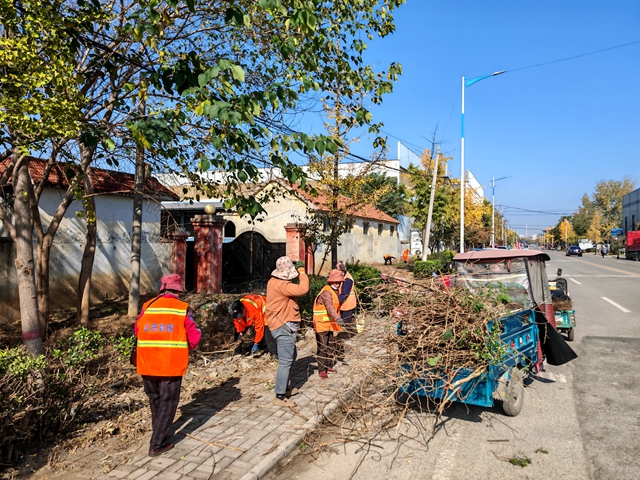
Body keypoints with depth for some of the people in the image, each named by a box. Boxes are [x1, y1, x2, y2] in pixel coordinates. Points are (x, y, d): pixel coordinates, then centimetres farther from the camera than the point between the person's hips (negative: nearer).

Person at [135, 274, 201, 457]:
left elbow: (137, 330, 7)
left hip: (147, 364, 4)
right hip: (172, 364, -4)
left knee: (155, 401, 22)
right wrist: (184, 348, 14)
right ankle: (157, 445, 11)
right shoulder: (183, 308, -7)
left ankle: (159, 435, 37)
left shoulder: (147, 306, 2)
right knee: (168, 403, 9)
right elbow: (195, 337, -6)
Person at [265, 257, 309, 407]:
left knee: (292, 356, 23)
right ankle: (280, 397, 1)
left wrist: (297, 273, 10)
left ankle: (284, 388, 35)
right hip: (284, 327, -11)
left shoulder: (274, 281, 8)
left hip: (284, 326, 11)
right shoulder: (281, 285, -24)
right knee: (285, 361, -6)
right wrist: (302, 272, -19)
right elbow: (303, 289, -33)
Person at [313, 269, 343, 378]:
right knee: (322, 348, -2)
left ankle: (328, 366, 28)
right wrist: (338, 318, -49)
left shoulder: (335, 291, 9)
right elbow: (329, 307, -37)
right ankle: (322, 370, 7)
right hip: (321, 324, -9)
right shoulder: (326, 292, -22)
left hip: (329, 324, 9)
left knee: (329, 347, 17)